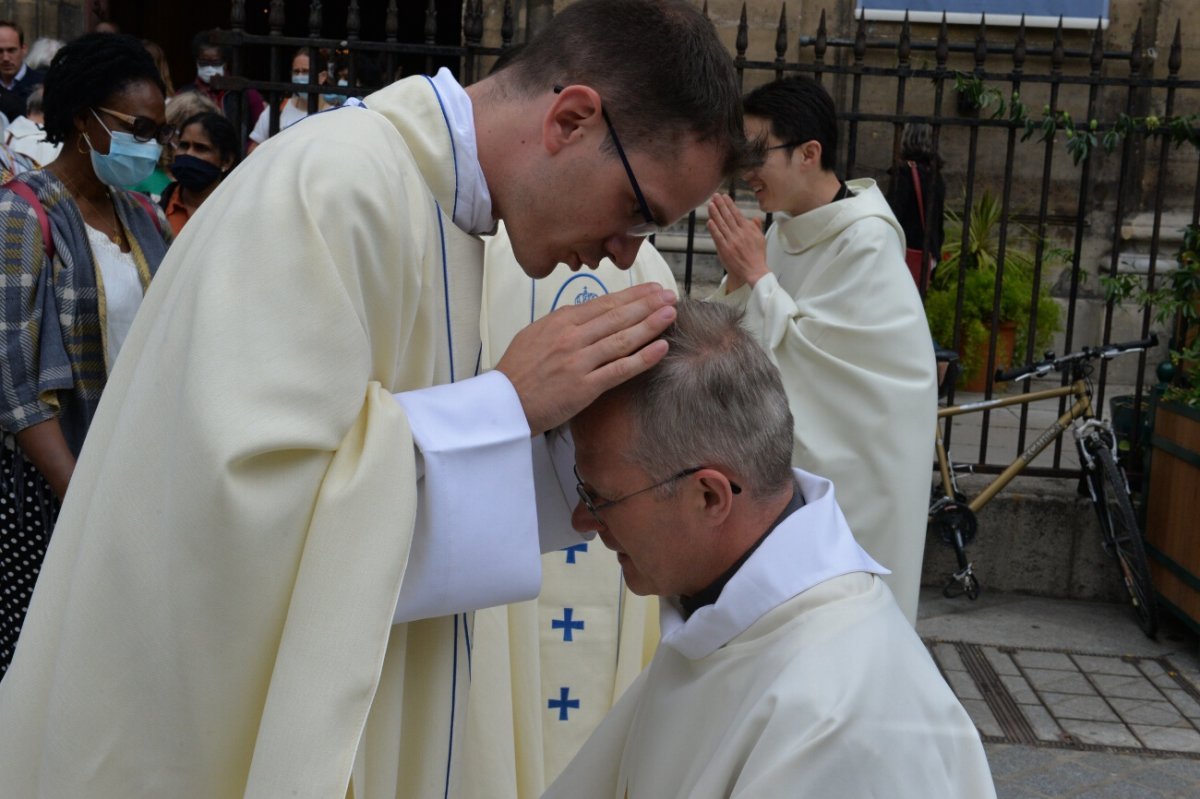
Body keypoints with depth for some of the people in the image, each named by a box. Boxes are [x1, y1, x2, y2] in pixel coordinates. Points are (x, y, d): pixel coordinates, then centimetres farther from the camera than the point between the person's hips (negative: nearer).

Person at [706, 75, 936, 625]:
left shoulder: (867, 242, -18)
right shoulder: (784, 230, 5)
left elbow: (798, 353, -19)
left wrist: (756, 274, -15)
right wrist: (737, 279, -8)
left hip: (854, 465, -7)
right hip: (793, 456, 8)